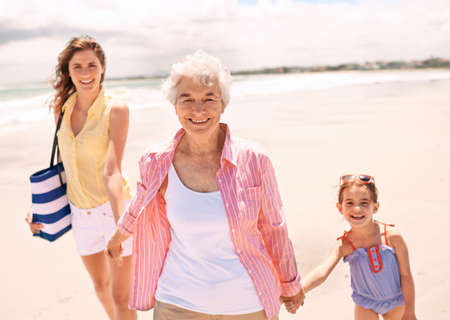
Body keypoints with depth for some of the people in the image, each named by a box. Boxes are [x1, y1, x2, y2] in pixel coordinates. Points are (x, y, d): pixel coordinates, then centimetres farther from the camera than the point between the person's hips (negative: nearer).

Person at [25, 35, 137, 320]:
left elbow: (112, 171, -26)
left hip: (114, 206, -5)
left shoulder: (116, 110, -17)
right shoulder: (62, 108, -1)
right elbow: (62, 162, 10)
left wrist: (121, 224, -38)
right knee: (101, 285, 24)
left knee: (121, 297, 1)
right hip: (80, 211, 5)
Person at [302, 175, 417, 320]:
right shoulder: (344, 245, -25)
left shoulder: (392, 236, -26)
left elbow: (406, 275, -14)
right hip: (366, 304, 0)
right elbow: (321, 272, -40)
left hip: (396, 302, 0)